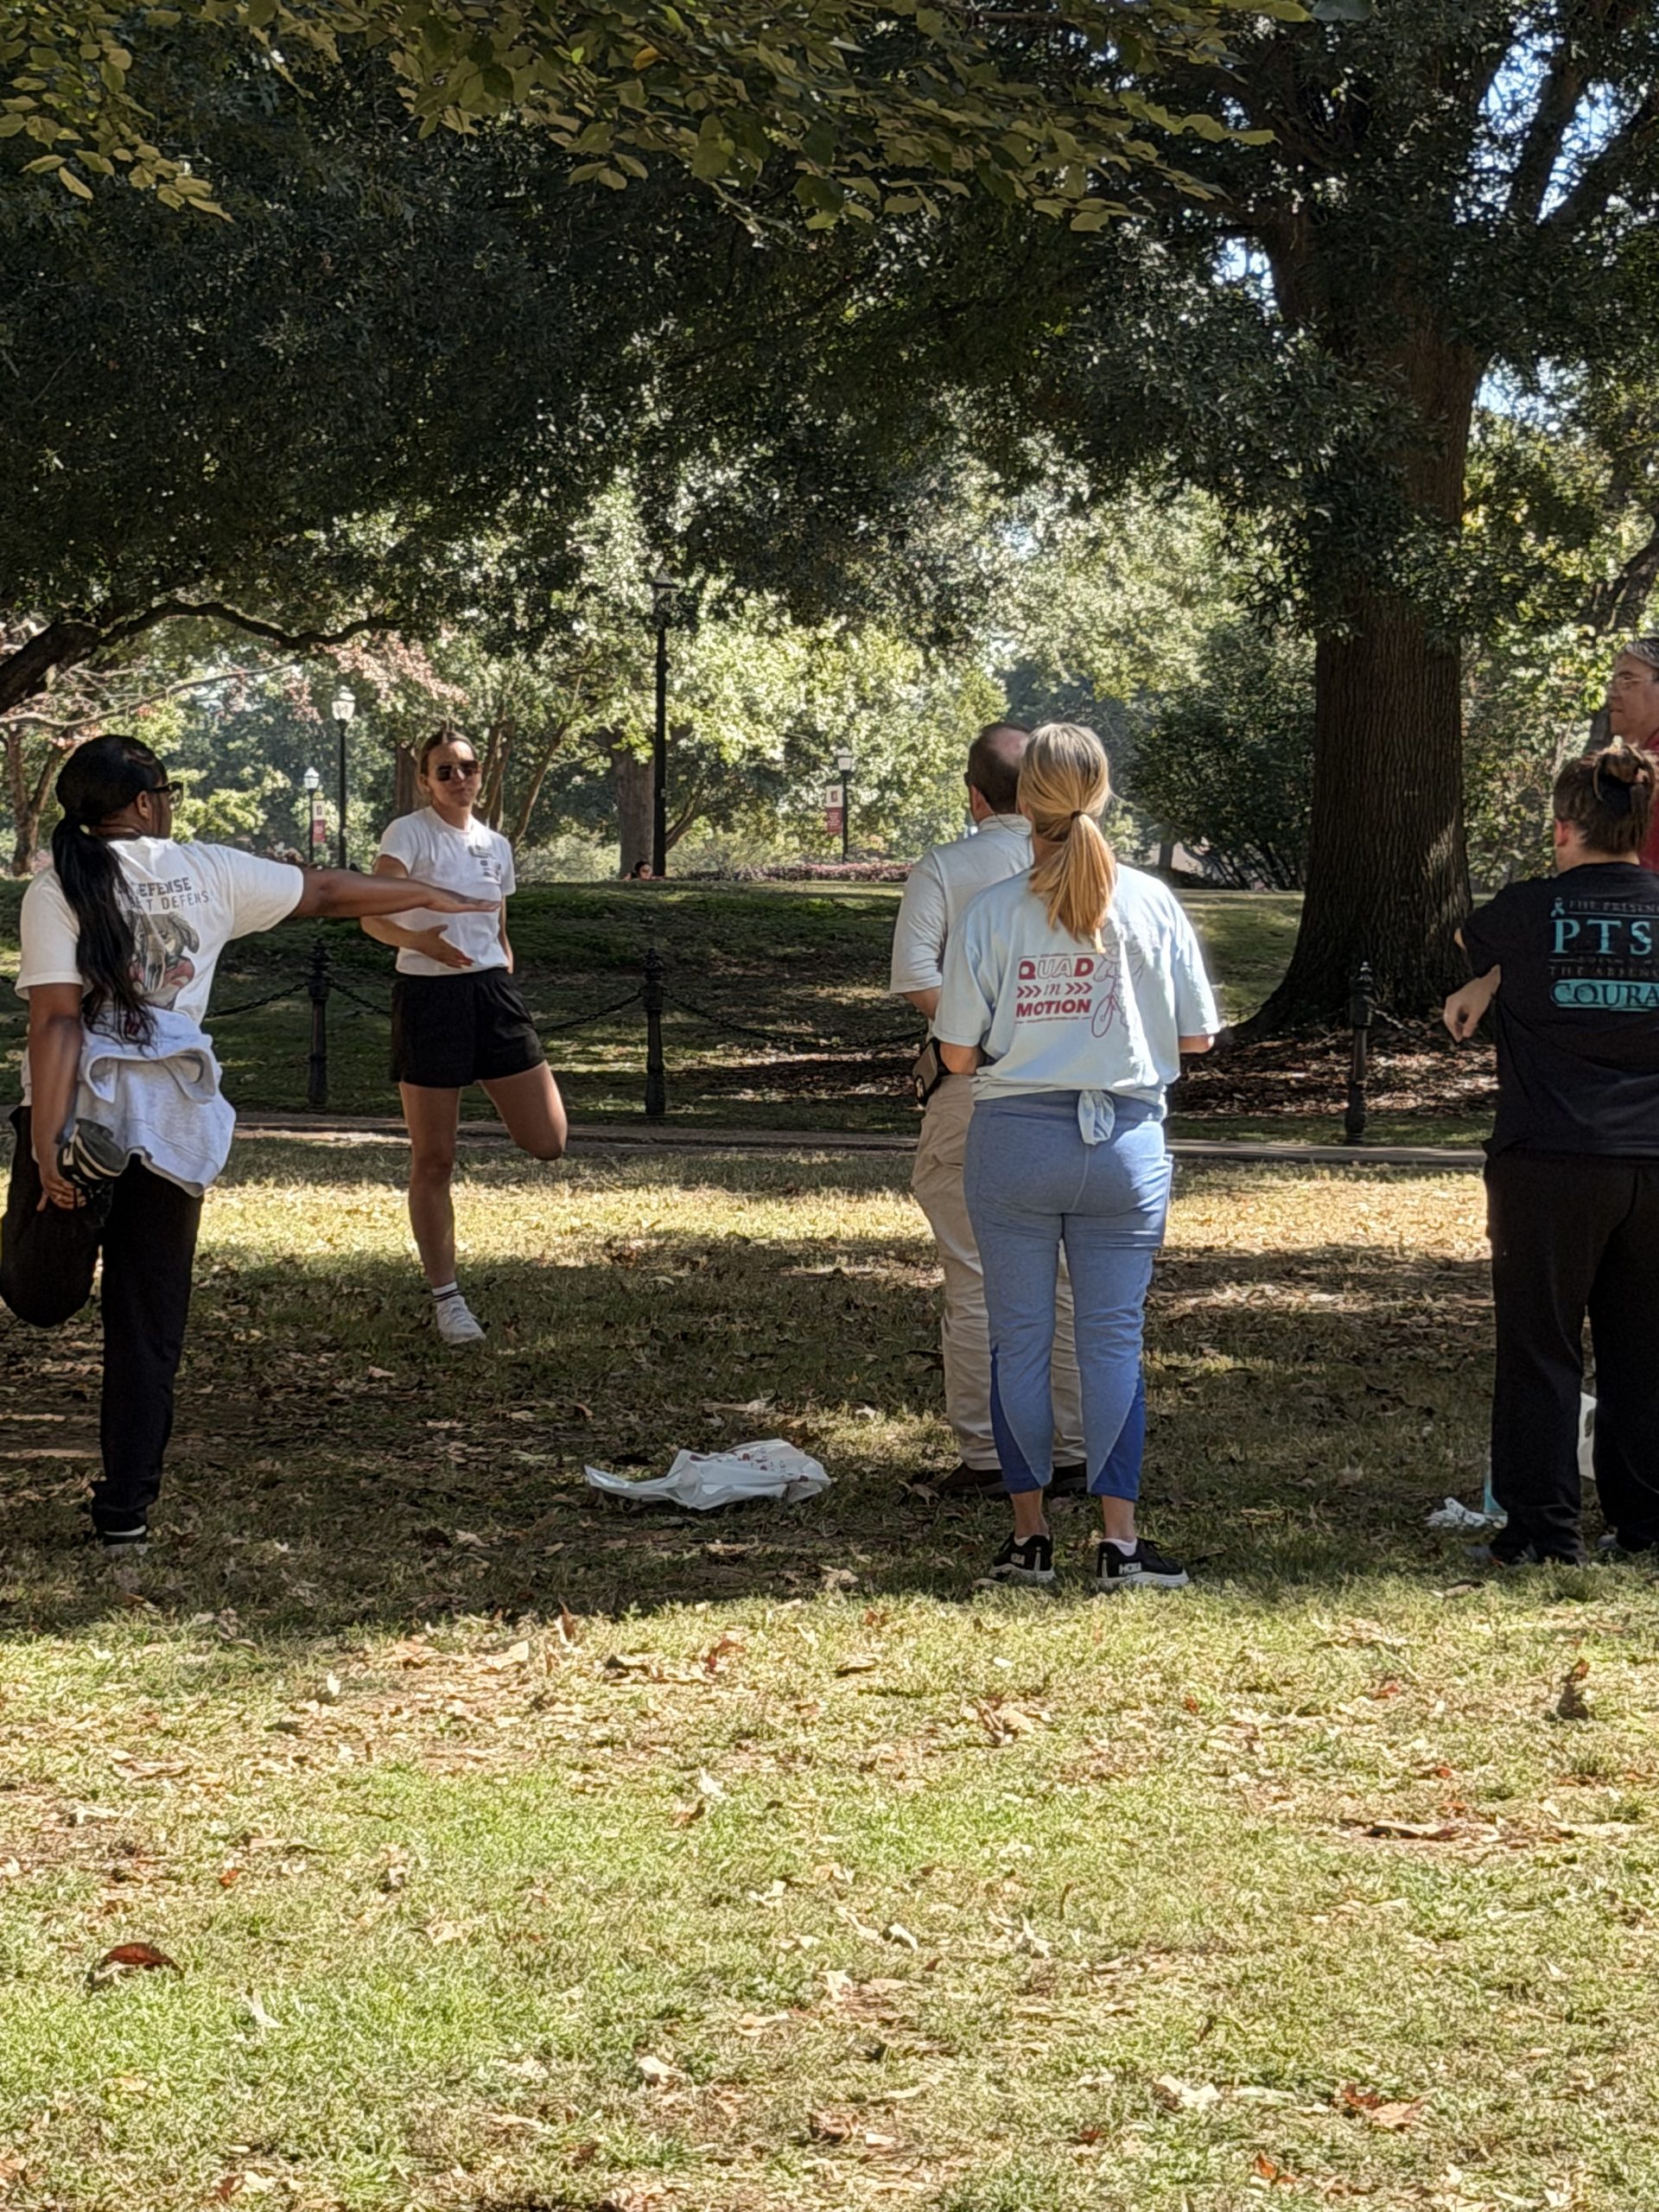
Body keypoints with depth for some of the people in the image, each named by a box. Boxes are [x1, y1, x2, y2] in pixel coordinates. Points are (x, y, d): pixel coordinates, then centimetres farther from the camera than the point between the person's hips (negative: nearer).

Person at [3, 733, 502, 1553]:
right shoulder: (205, 871, 6)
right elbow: (326, 891, 19)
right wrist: (431, 896, 34)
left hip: (82, 1112, -3)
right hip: (173, 1122, 3)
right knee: (149, 1326, 10)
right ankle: (125, 1508, 10)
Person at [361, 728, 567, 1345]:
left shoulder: (496, 845, 11)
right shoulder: (409, 833, -7)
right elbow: (372, 914, -23)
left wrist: (505, 995, 14)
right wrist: (418, 939, -41)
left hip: (491, 992, 5)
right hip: (427, 994, -5)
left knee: (547, 1142, -4)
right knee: (433, 1162, 0)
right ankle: (446, 1299, 11)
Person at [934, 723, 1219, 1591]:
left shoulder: (992, 911, -7)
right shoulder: (1150, 903, -4)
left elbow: (958, 1053, -4)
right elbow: (1196, 1035, 2)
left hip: (1014, 1140, -1)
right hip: (1124, 1143, 1)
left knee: (1019, 1341, 8)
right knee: (1114, 1339, 5)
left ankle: (1029, 1536, 14)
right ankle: (1119, 1541, 2)